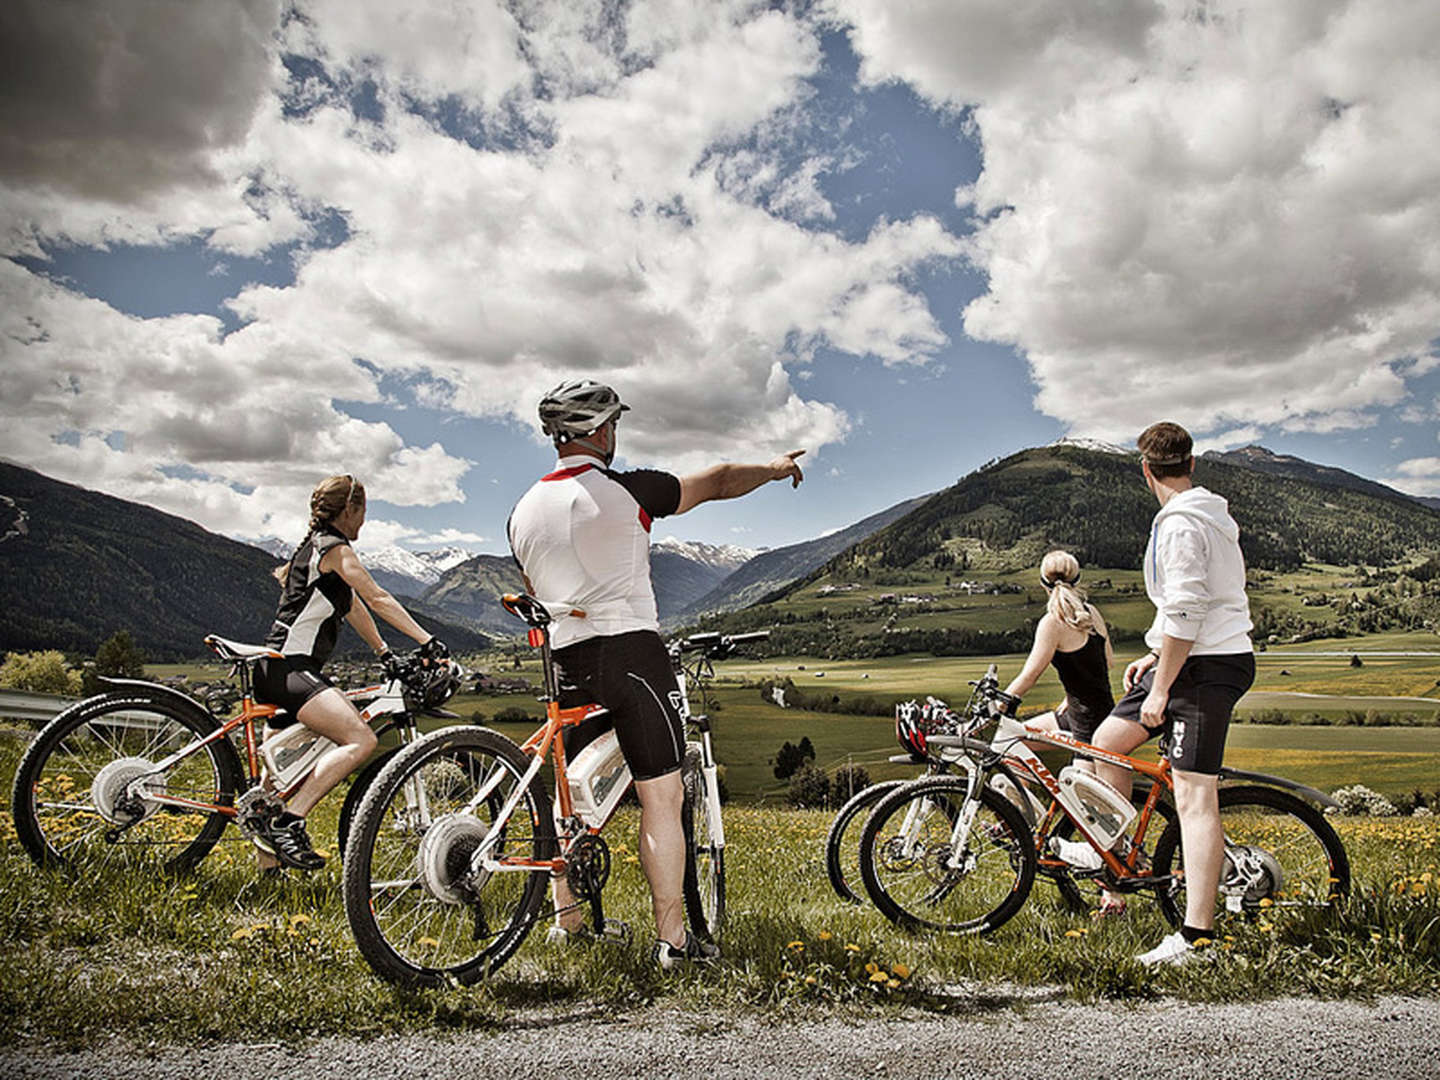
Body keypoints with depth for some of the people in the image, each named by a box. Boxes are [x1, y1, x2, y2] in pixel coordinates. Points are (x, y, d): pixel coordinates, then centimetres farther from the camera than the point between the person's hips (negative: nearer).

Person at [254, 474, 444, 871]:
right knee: (361, 740, -25)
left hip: (275, 669, 11)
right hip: (289, 668, -11)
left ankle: (269, 845, 29)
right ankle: (288, 824, -25)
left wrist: (385, 653, 29)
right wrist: (427, 640, -19)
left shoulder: (315, 546, 23)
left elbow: (354, 607, 27)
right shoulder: (335, 548, -8)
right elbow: (378, 599, -16)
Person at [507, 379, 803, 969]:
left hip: (567, 662, 6)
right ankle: (673, 937, 3)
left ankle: (566, 917, 29)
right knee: (661, 797, -1)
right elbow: (718, 481, 6)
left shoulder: (524, 510, 10)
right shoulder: (628, 491, -7)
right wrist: (775, 468, 23)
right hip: (632, 651, -6)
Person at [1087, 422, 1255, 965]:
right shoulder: (1212, 514, 15)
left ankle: (1195, 936, -8)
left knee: (1194, 797, -10)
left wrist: (1160, 688, -19)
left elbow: (1186, 614, -23)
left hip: (1206, 666, -10)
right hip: (1207, 658, 10)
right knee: (1106, 744, 14)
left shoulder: (1180, 525, -17)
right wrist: (1156, 657, 20)